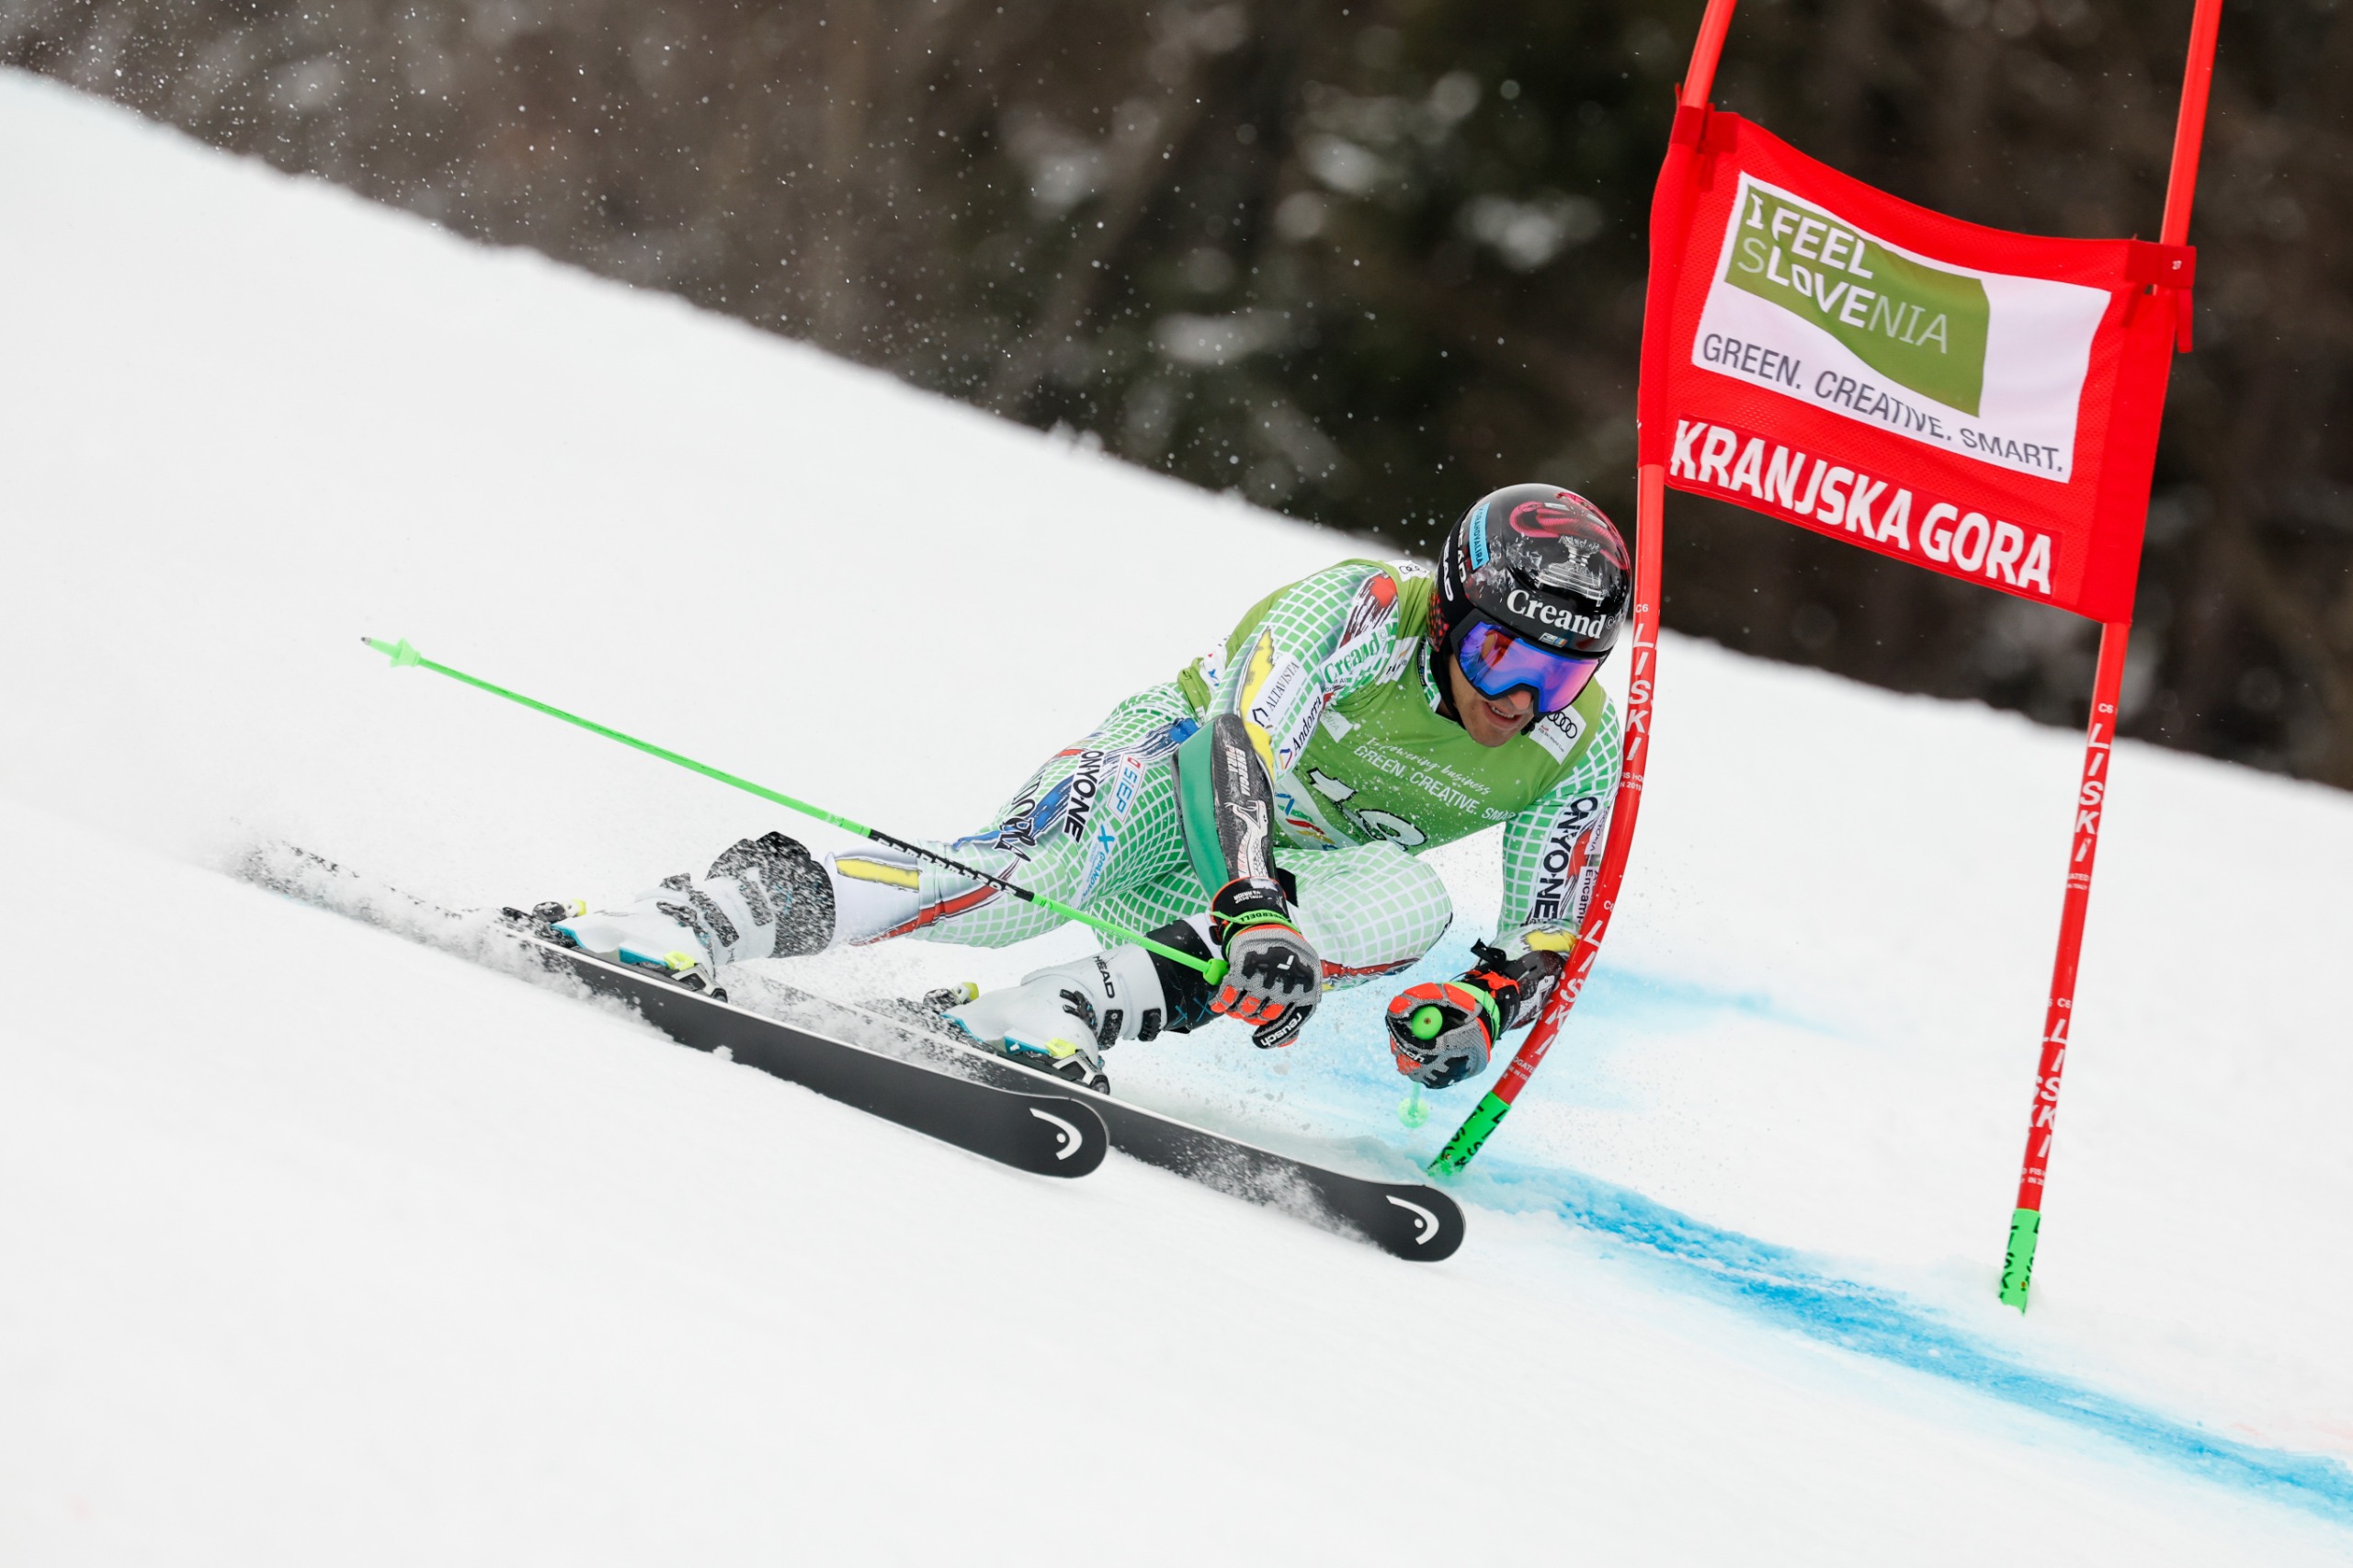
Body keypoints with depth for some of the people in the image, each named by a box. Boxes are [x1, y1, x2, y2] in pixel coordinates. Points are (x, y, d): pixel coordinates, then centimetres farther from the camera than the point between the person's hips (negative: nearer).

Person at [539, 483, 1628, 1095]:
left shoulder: (1579, 748, -11)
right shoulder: (1365, 610, -24)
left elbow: (1543, 949, -6)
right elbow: (1247, 744, -36)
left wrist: (1478, 1007, -29)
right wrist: (1259, 908, -52)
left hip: (1286, 876, 4)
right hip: (1181, 762, -4)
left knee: (1408, 907, -31)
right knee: (1027, 877, -37)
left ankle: (1063, 1016, -38)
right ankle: (706, 916, -34)